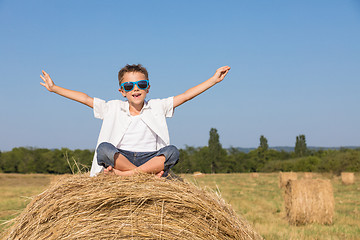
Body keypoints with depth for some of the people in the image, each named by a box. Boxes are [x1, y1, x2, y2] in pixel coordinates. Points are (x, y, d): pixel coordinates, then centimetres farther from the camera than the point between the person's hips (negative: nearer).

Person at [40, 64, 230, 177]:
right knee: (104, 148, -31)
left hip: (151, 158, 0)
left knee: (172, 151, -31)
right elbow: (85, 98, 9)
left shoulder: (157, 107, 11)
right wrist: (54, 88, 6)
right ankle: (149, 174, -31)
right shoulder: (113, 108, 12)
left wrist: (214, 79, 1)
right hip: (120, 157, 0)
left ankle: (124, 174, -35)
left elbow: (186, 95, 7)